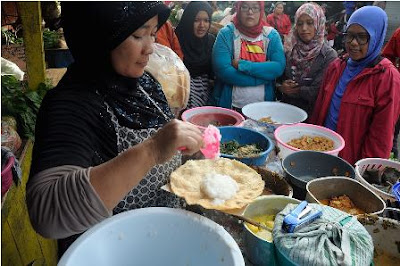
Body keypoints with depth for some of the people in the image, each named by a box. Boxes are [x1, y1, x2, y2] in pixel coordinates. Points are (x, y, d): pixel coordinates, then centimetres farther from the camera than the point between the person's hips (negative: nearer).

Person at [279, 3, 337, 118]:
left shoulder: (329, 55, -6)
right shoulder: (289, 49, 6)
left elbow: (318, 92, -11)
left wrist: (294, 90, -5)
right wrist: (282, 86, -11)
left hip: (312, 113, -3)